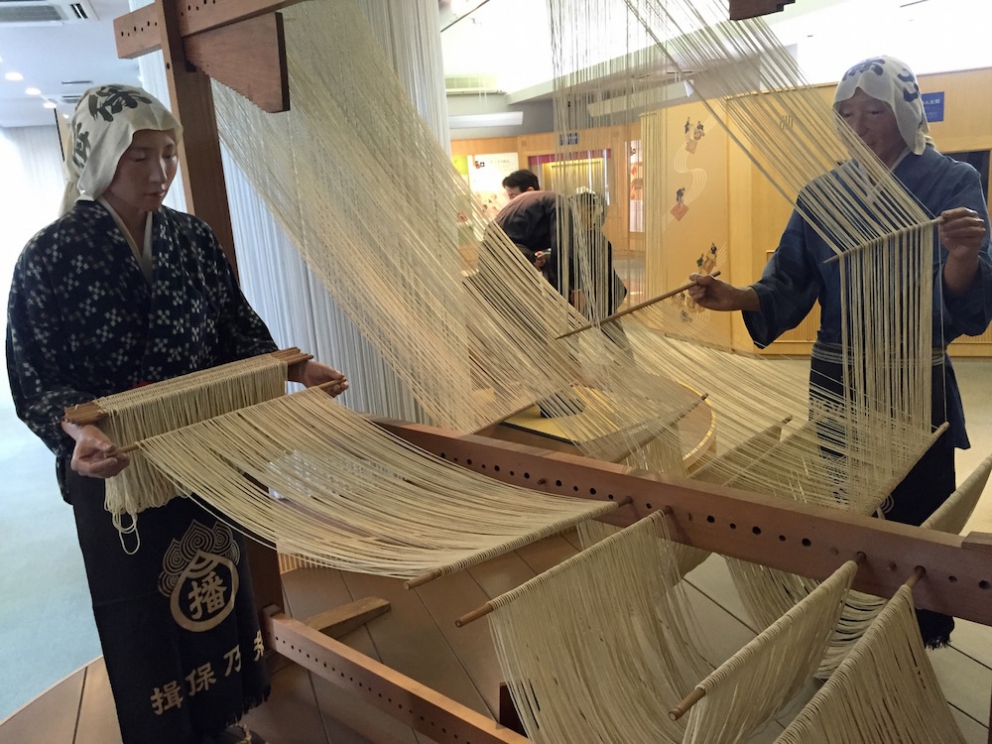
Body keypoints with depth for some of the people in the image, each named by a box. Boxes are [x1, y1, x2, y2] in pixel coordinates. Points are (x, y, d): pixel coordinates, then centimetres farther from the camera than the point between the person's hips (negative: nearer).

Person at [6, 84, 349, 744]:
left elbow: (240, 335, 4)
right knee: (144, 609, 11)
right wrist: (79, 432, -31)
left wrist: (297, 369, -12)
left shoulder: (193, 239, 0)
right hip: (117, 470, -4)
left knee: (219, 584, 18)